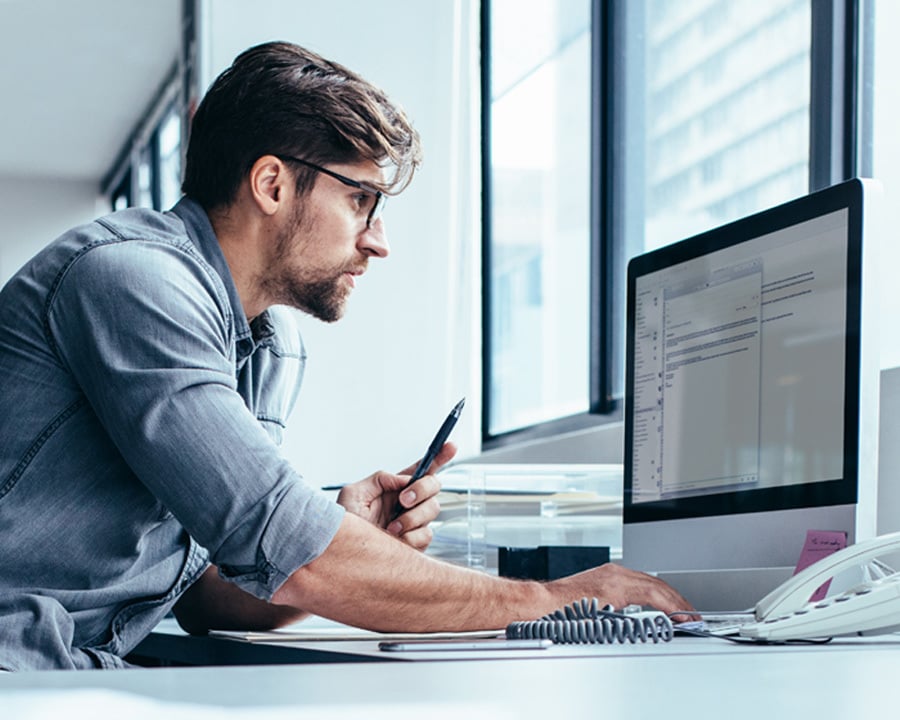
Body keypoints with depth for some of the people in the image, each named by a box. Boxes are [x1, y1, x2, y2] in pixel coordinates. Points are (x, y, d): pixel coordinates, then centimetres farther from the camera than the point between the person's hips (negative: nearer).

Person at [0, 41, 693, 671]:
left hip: (93, 672, 8)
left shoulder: (274, 349, 13)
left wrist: (350, 541, -6)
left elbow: (207, 593, 12)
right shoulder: (132, 274, -15)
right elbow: (277, 550, -22)